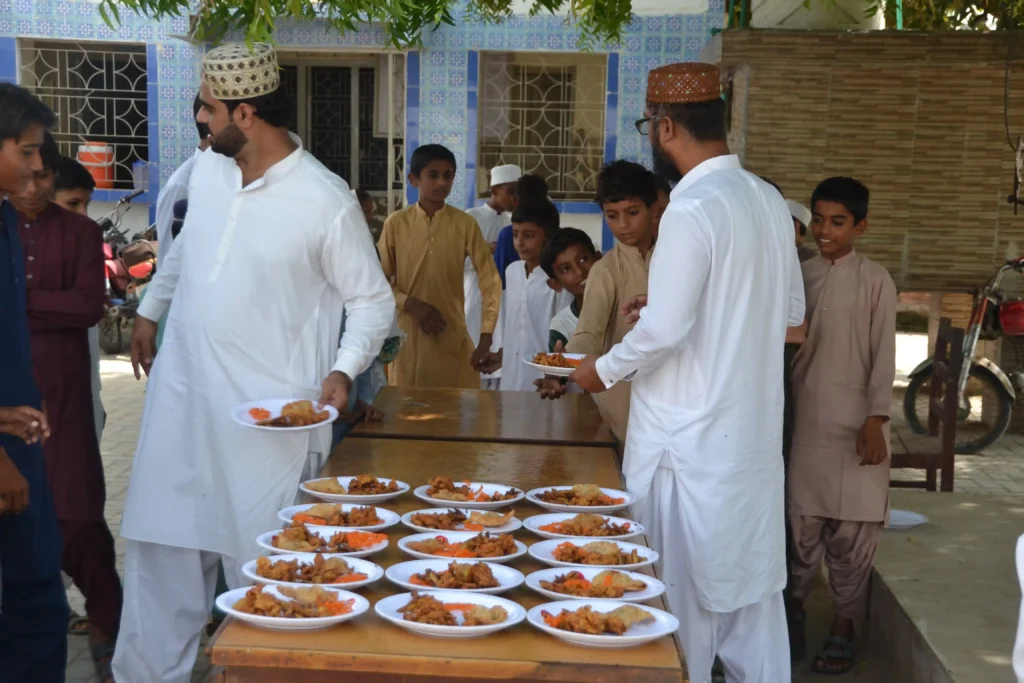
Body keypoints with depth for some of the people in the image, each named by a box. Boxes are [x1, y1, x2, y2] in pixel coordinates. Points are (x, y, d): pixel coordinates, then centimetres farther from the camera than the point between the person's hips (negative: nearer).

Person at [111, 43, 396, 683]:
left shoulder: (327, 200, -14)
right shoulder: (206, 171, 4)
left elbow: (373, 299, -7)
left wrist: (343, 369, -20)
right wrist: (150, 310, 28)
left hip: (269, 414, -5)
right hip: (181, 393, 6)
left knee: (259, 559, 4)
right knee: (163, 545, 12)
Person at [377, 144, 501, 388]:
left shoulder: (465, 224, -2)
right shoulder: (396, 223, -1)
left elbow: (490, 281, -3)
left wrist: (486, 337, -10)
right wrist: (411, 304, -14)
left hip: (453, 337, 0)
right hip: (407, 336, 0)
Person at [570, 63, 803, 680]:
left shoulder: (692, 211, -19)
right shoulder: (769, 200, 6)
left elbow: (663, 332, -21)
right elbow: (791, 310, 14)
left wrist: (602, 371, -5)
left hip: (689, 438, -8)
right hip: (755, 427, 8)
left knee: (683, 586, 5)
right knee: (753, 579, 17)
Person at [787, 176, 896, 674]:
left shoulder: (875, 281, -2)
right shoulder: (800, 276, 8)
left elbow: (884, 354, -5)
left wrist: (876, 419, -11)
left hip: (854, 420, -3)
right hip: (805, 418, 3)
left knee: (852, 528, 0)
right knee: (803, 521, 8)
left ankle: (843, 628, 11)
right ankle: (793, 608, 23)